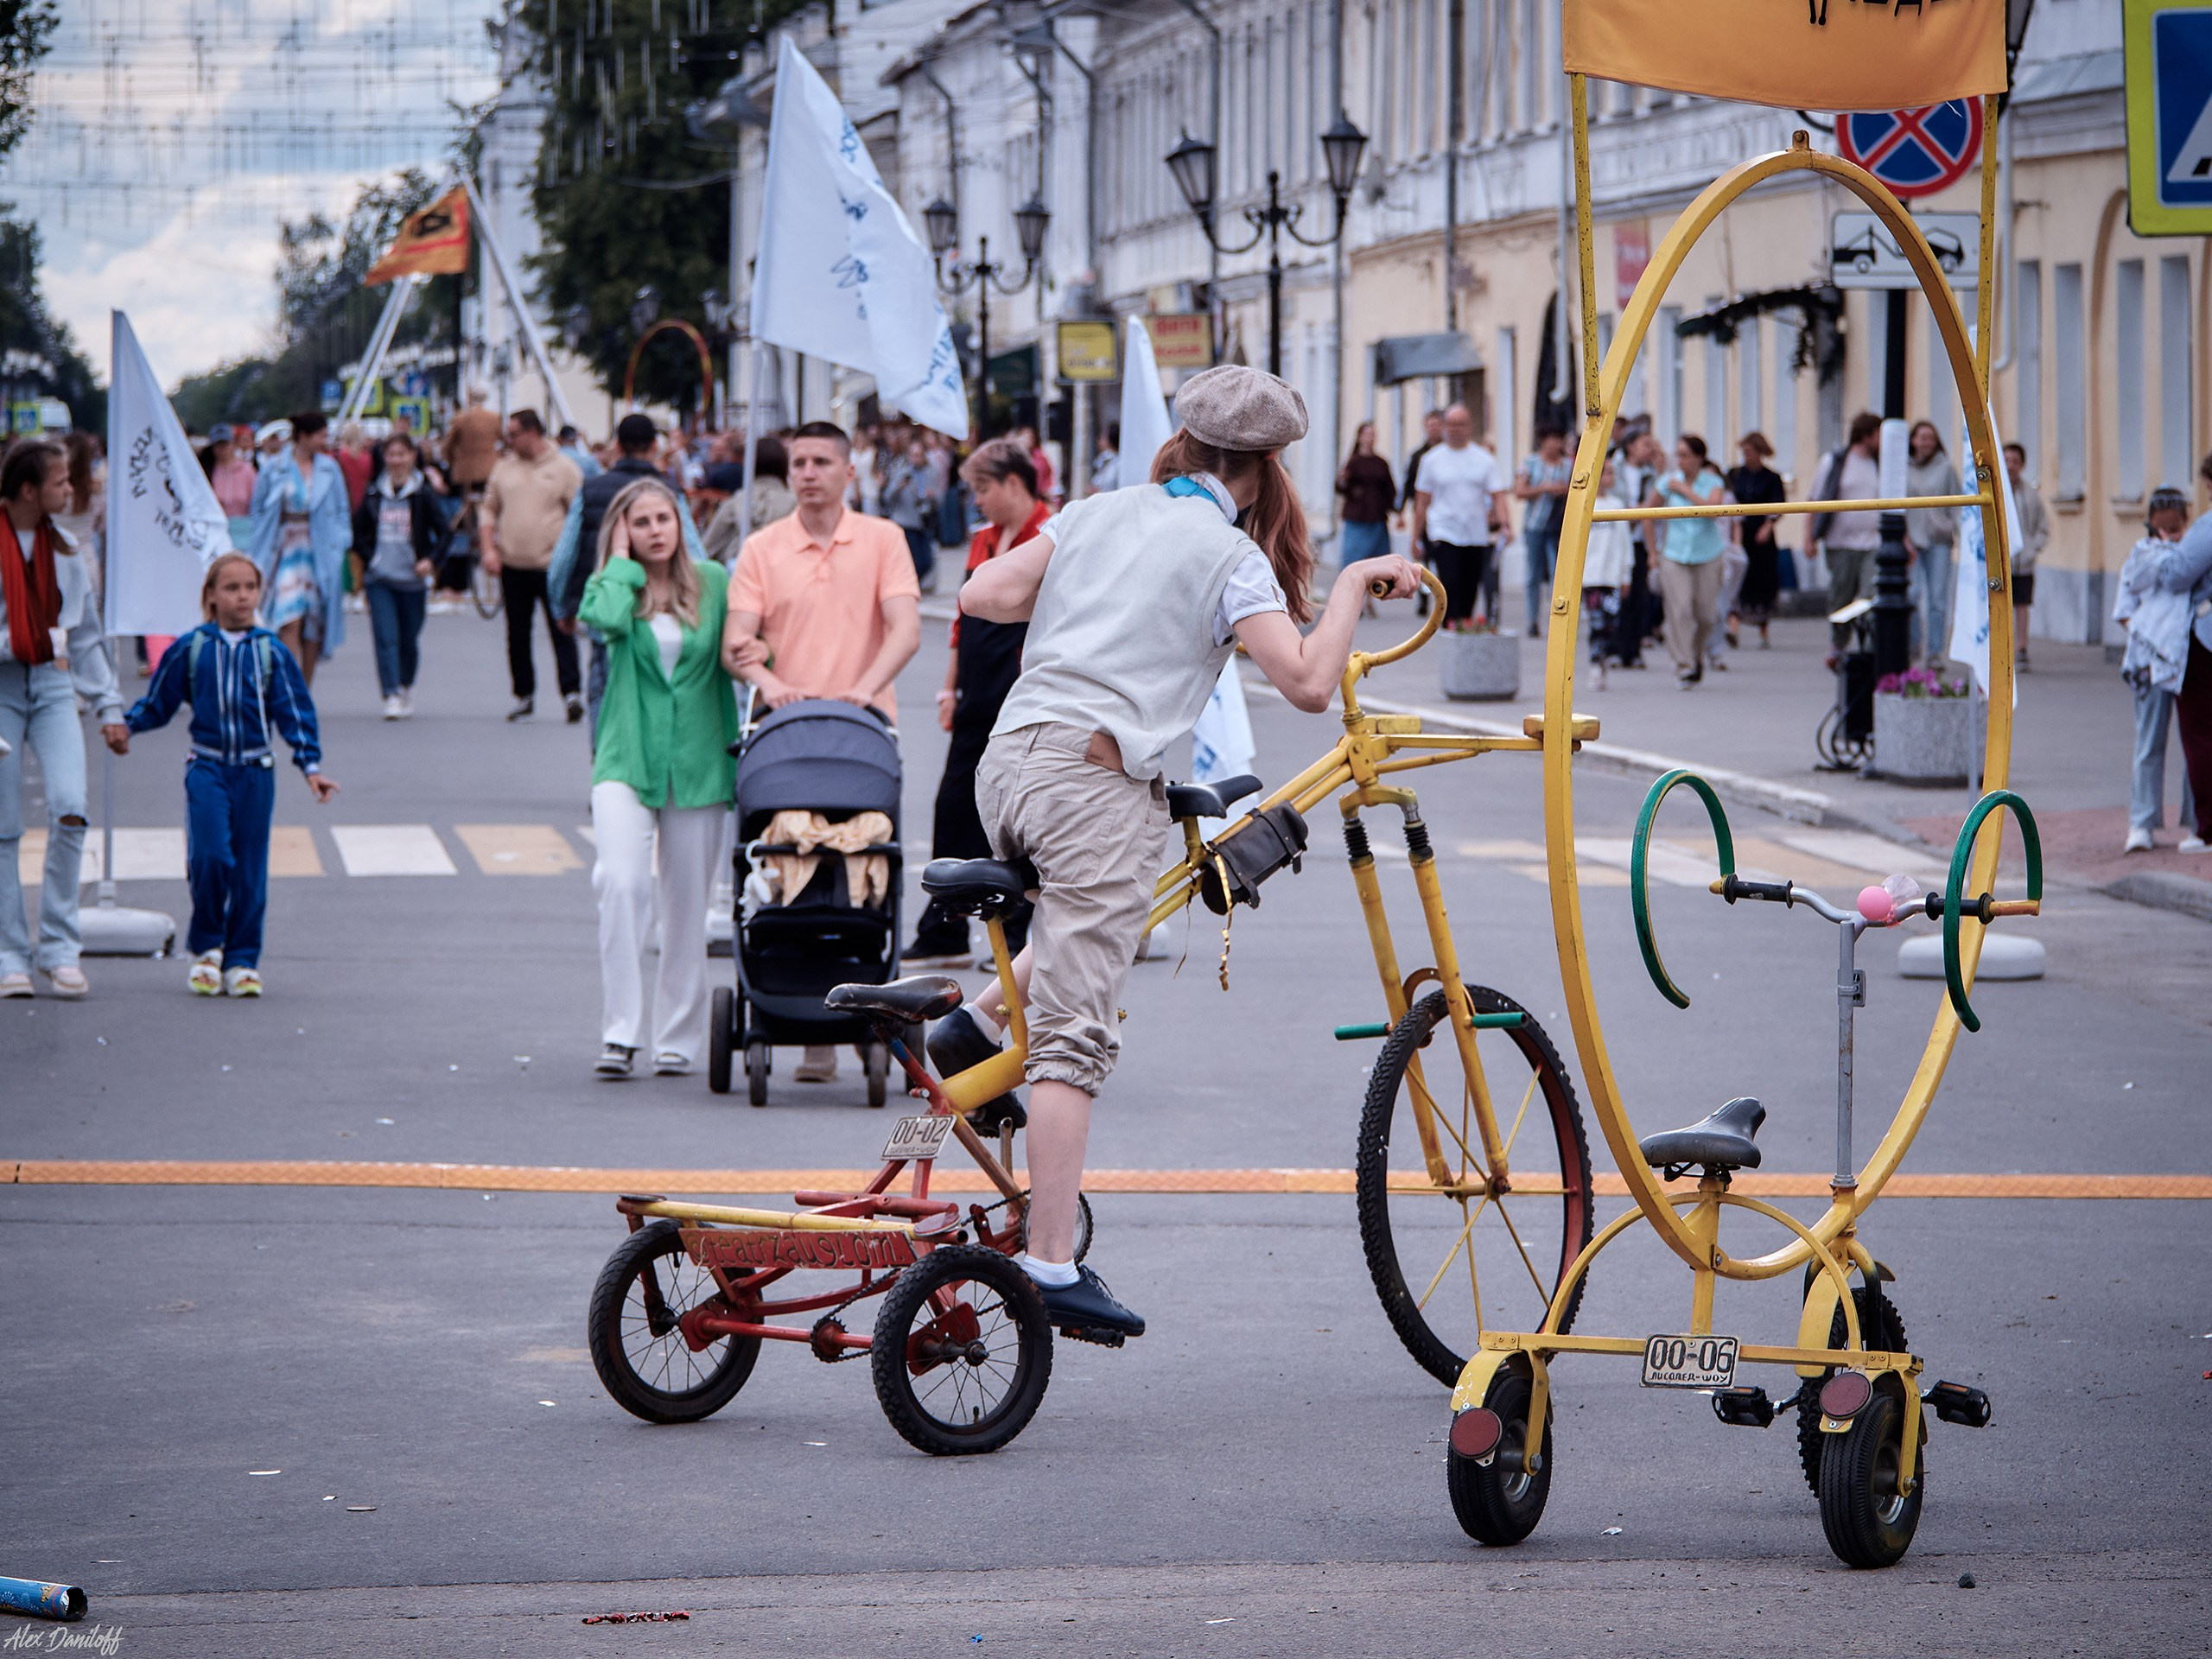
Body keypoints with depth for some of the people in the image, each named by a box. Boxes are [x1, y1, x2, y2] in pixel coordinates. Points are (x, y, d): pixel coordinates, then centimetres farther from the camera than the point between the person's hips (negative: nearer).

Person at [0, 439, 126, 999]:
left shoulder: (65, 548, 11)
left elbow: (87, 634, 19)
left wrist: (107, 704, 16)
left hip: (53, 684, 3)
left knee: (69, 807, -14)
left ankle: (60, 949, -6)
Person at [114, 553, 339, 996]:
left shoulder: (272, 652, 4)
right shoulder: (190, 649, 3)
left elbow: (295, 712, 5)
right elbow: (158, 701, 14)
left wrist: (311, 766, -3)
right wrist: (126, 726, 3)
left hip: (255, 772, 1)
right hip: (207, 768, -1)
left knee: (250, 869, 2)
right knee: (211, 856, -15)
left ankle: (242, 960, 13)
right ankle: (206, 948, 5)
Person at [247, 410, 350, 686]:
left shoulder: (330, 469, 6)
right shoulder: (274, 469, -1)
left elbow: (342, 511, 13)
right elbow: (259, 510, 6)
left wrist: (341, 544, 0)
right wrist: (262, 554, 0)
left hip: (320, 555, 3)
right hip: (286, 554, -3)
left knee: (314, 625, 6)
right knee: (290, 624, -15)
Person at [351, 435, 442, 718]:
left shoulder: (423, 495, -1)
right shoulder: (374, 494, 5)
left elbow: (443, 532, 2)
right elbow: (358, 530, 15)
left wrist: (431, 559, -11)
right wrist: (367, 557, 2)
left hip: (412, 578, -1)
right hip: (379, 578, 1)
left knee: (409, 640, 10)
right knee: (386, 638, -10)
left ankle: (407, 688, 32)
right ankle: (391, 696, -13)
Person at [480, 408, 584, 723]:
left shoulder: (564, 468, -1)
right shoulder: (504, 467, 11)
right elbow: (489, 510, 15)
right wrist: (488, 549, 1)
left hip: (552, 566, -4)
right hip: (513, 566, 4)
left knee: (562, 631, -9)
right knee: (518, 634, 9)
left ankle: (572, 693, -10)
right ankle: (524, 696, 17)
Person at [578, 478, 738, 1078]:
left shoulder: (713, 582, 7)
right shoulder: (610, 585, 5)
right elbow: (607, 620, -18)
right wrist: (622, 560, -6)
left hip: (697, 760, 2)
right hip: (626, 758, -1)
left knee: (686, 903, 6)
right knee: (622, 882, -20)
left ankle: (679, 1037, 17)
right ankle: (621, 1031, -16)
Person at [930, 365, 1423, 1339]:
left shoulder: (1094, 514, 16)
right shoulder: (1232, 555, -1)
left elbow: (981, 595, 10)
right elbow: (1307, 684, -9)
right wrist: (1351, 585, 3)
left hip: (1007, 761, 6)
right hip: (1099, 779, -6)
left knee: (1090, 916, 36)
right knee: (1073, 1034, -7)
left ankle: (979, 1024, 15)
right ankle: (1051, 1265, -10)